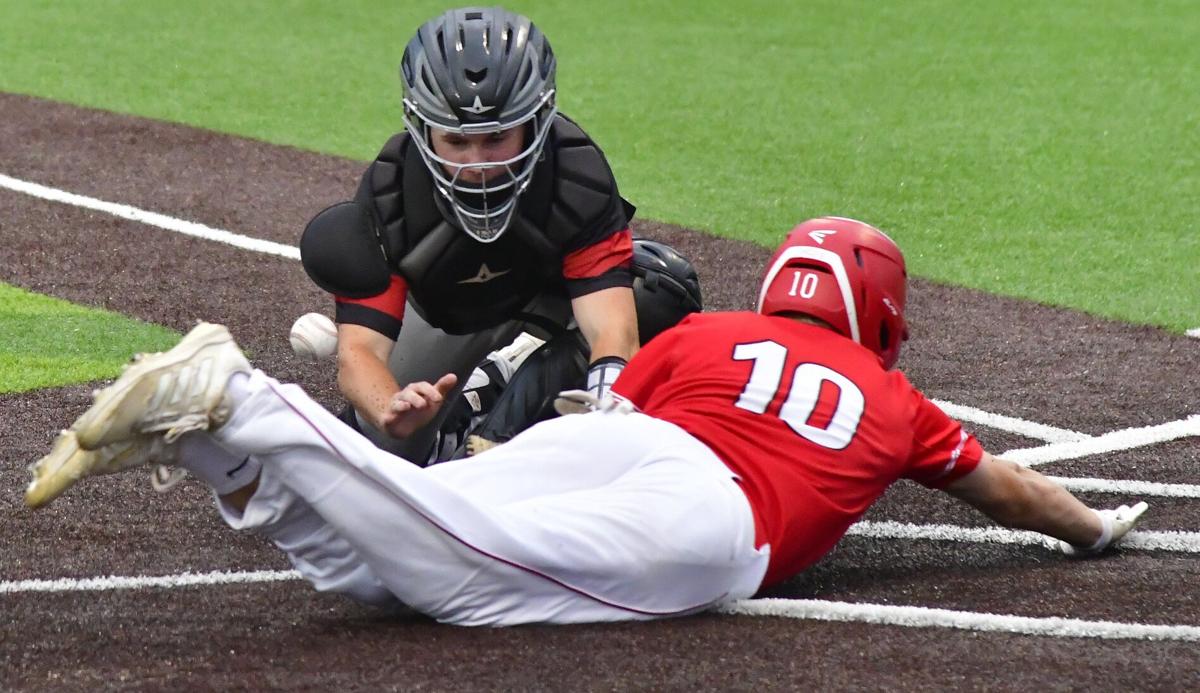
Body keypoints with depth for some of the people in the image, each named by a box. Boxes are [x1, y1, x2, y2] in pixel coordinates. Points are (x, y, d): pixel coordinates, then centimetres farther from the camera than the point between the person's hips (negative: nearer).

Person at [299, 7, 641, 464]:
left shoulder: (578, 178, -39)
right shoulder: (386, 197, -35)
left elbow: (611, 330, -49)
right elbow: (360, 353, -40)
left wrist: (604, 397, -73)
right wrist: (391, 411, -65)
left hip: (549, 305, -1)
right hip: (441, 316, 1)